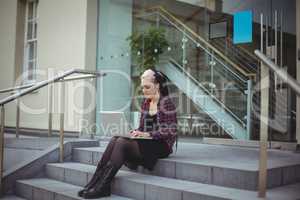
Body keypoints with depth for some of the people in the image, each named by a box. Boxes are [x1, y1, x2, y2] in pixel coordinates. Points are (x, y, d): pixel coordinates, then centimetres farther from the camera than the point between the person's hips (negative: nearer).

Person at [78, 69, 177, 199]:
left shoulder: (166, 103, -8)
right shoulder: (145, 102, 14)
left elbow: (172, 131, -15)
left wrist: (147, 134, -21)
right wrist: (135, 133, -4)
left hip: (161, 145, -7)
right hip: (146, 142, 7)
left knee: (122, 142, -27)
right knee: (115, 139, -20)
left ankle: (102, 187, -25)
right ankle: (95, 182, -25)